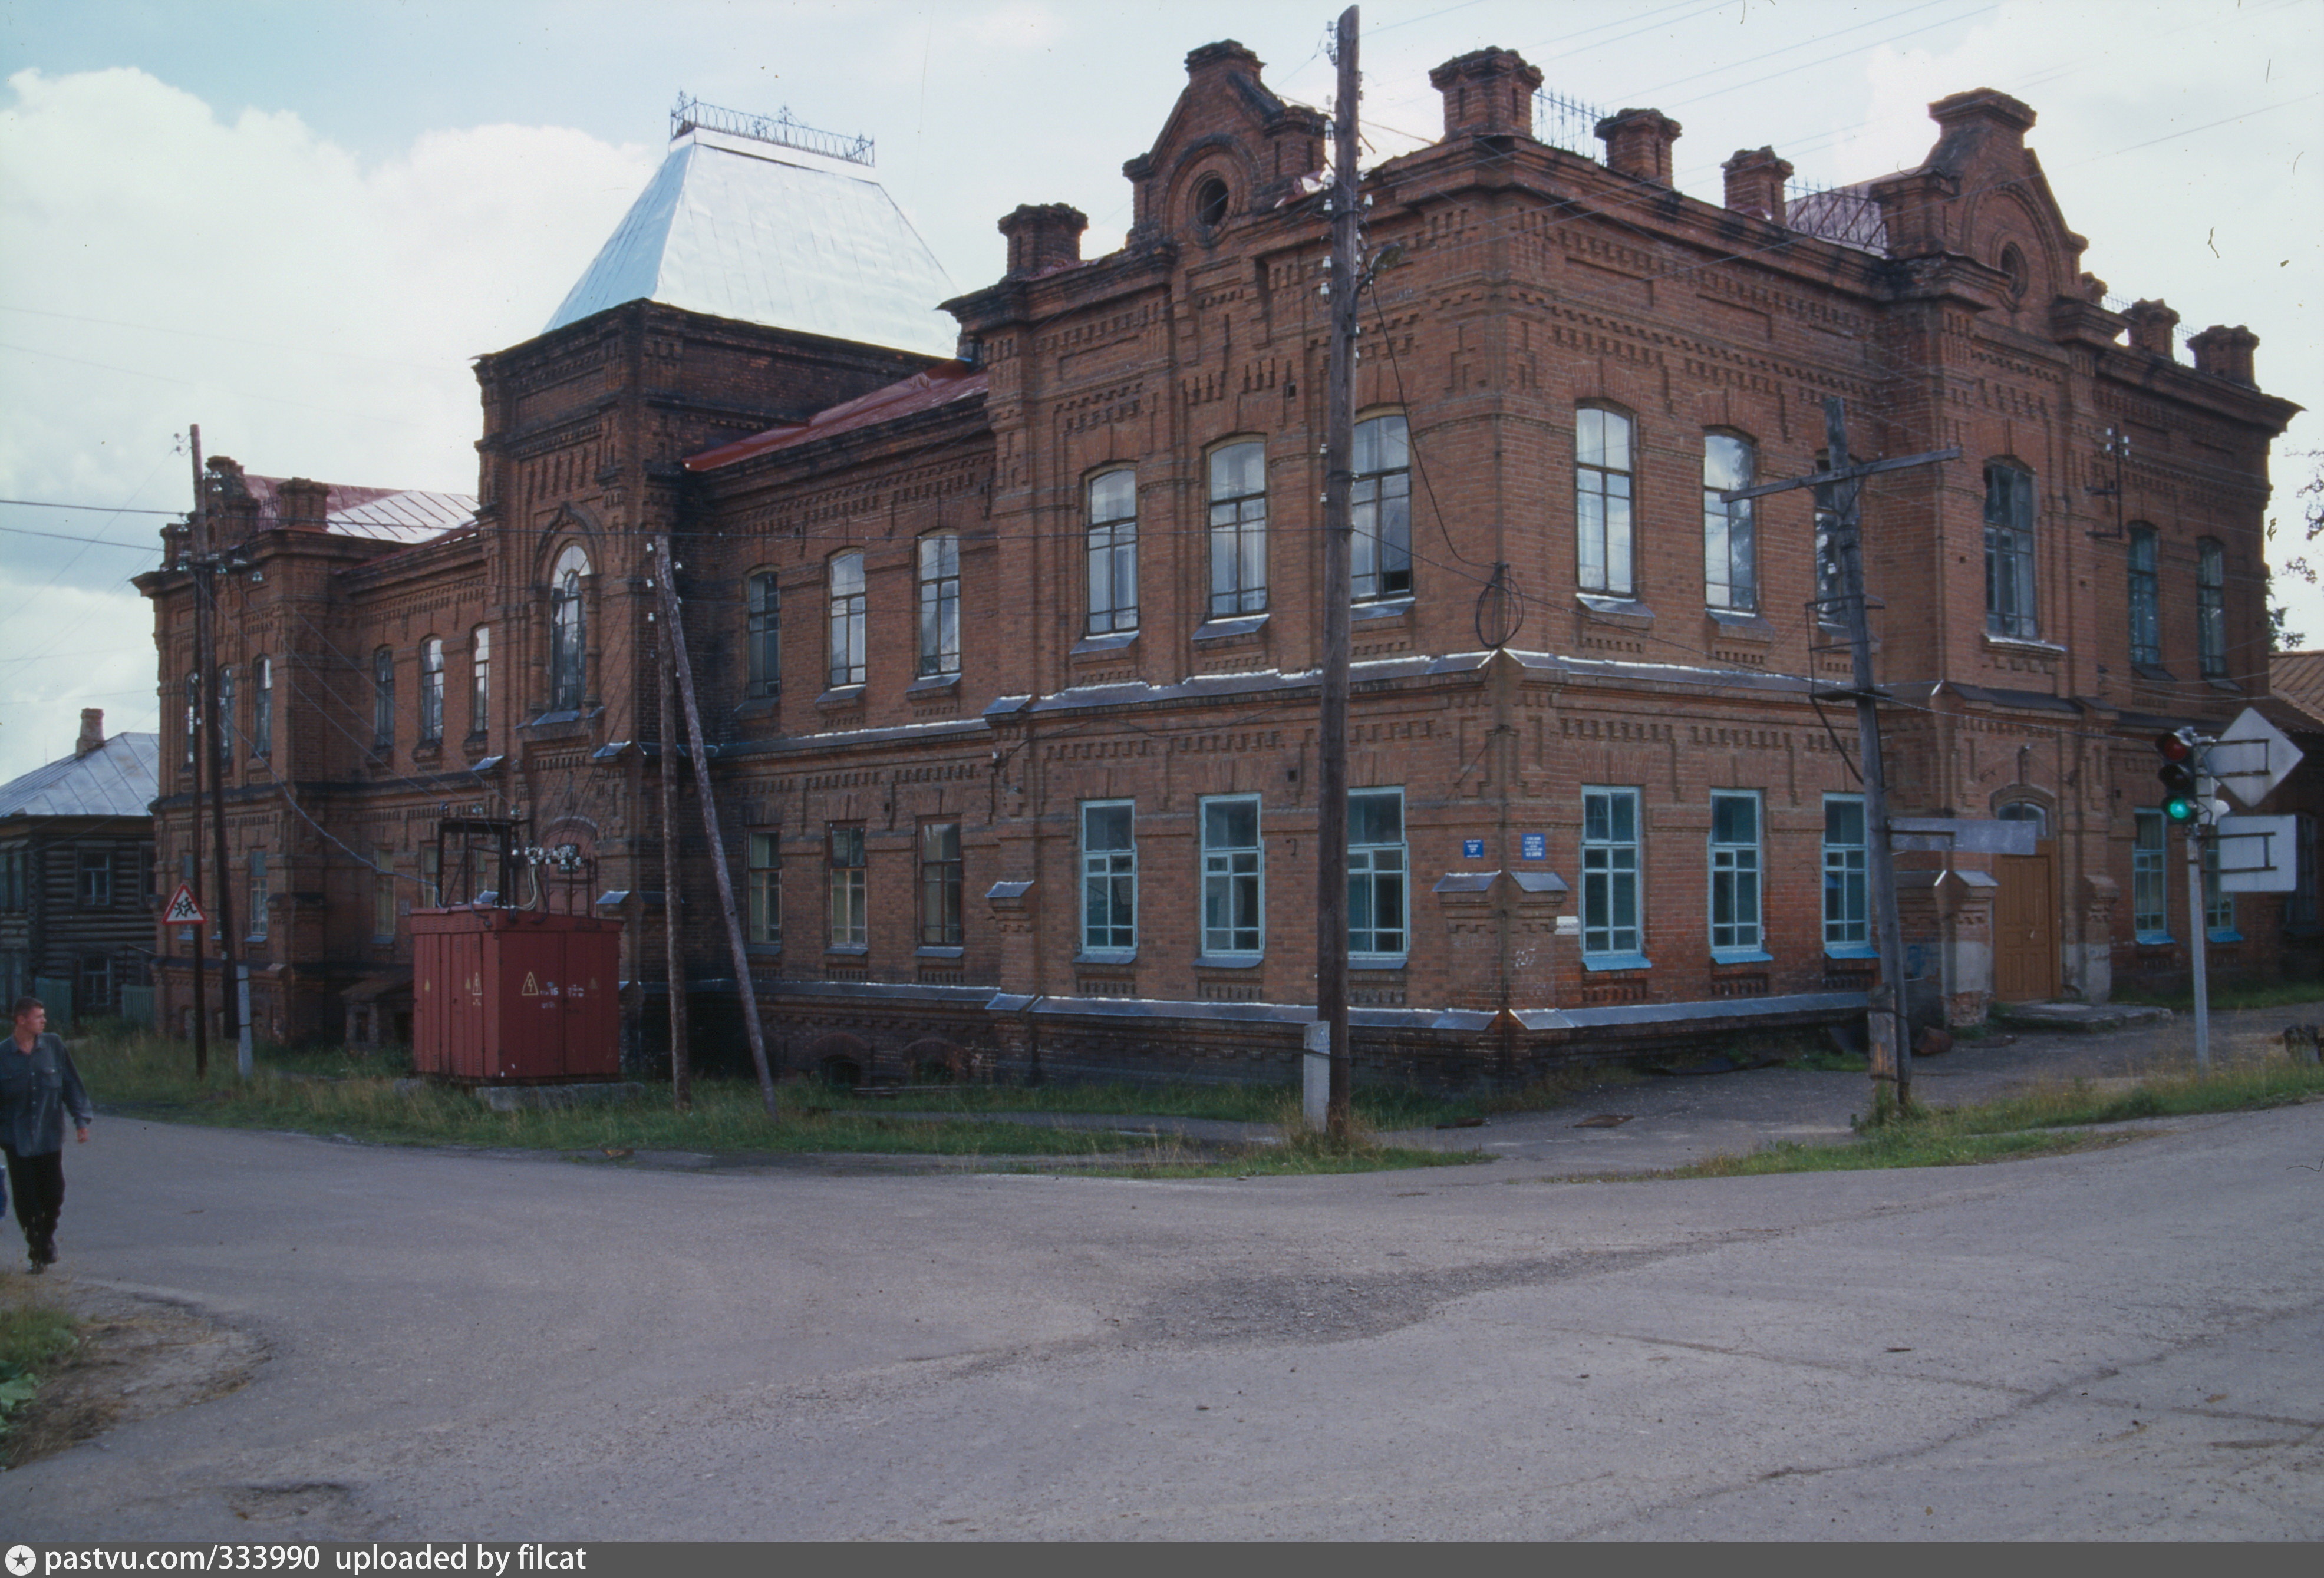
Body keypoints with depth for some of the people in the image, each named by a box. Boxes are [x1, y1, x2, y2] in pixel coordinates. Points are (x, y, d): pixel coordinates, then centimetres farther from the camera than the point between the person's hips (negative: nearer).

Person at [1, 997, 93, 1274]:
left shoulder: (54, 1046, 0)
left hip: (50, 1136, 1)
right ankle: (35, 1249, 17)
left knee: (53, 1194, 3)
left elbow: (72, 1084, 5)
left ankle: (47, 1236, 30)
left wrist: (81, 1119, 0)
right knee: (26, 1199, 1)